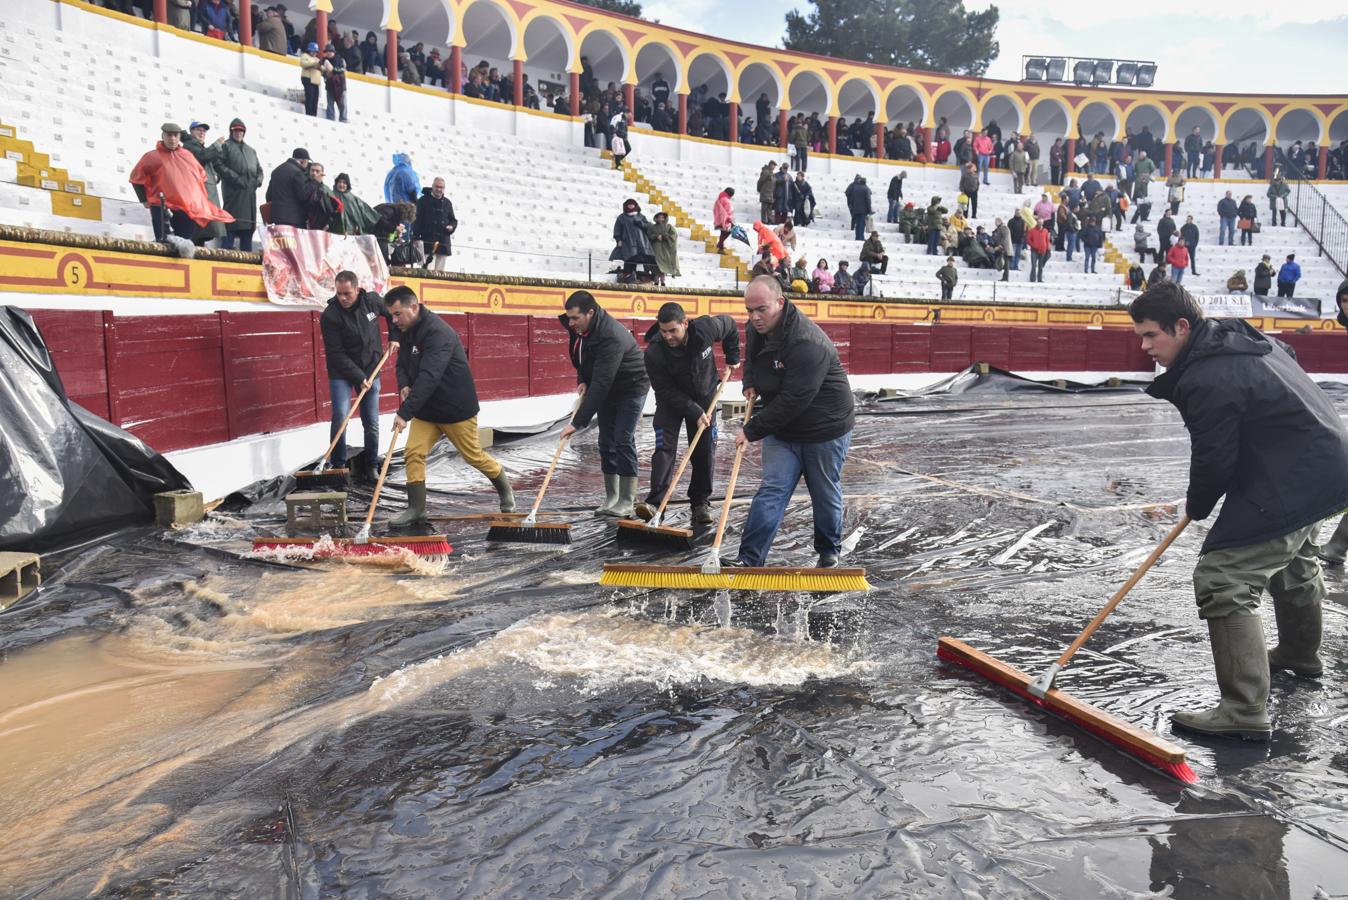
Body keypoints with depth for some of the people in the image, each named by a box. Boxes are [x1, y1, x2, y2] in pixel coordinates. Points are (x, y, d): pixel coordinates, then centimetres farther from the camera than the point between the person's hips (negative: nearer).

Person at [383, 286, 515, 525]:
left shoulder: (438, 332, -27)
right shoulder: (406, 331, 2)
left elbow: (429, 377, -37)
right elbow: (403, 364, 14)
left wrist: (404, 413, -42)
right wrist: (404, 385, -11)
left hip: (456, 408, -7)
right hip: (426, 408, 7)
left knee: (474, 456, 7)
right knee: (413, 453, -6)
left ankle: (505, 490, 32)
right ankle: (416, 509, 3)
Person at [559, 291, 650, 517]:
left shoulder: (611, 337, -36)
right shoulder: (580, 328, -9)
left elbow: (601, 384, -39)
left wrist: (578, 422, -40)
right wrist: (582, 380, -6)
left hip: (631, 388, -8)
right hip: (607, 389, 8)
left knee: (623, 441, -12)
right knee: (606, 442, 6)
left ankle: (627, 502, -6)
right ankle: (611, 498, 14)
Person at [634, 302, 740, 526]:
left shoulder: (706, 328, -25)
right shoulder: (654, 353, -30)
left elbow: (730, 326, -2)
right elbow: (666, 391, -23)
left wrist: (732, 359, 0)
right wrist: (694, 412, -27)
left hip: (704, 397, 2)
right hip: (671, 402, -2)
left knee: (705, 452, 2)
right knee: (664, 448, -15)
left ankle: (701, 502, 13)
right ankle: (655, 502, -20)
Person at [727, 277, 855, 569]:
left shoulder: (808, 343, -31)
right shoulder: (755, 329, -3)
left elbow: (792, 401, -32)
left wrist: (752, 430, -25)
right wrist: (750, 383, 3)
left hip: (825, 429, -6)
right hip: (781, 429, 6)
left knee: (826, 496, 11)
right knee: (771, 491, -3)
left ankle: (829, 551, 33)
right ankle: (749, 558, -4)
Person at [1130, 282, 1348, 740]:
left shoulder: (1206, 380, -26)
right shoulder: (1240, 338, 7)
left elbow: (1214, 459, -20)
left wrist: (1197, 506, 0)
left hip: (1291, 484, -11)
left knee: (1223, 579, -15)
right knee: (1294, 562, 32)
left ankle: (1244, 712, -14)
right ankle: (1301, 654, 56)